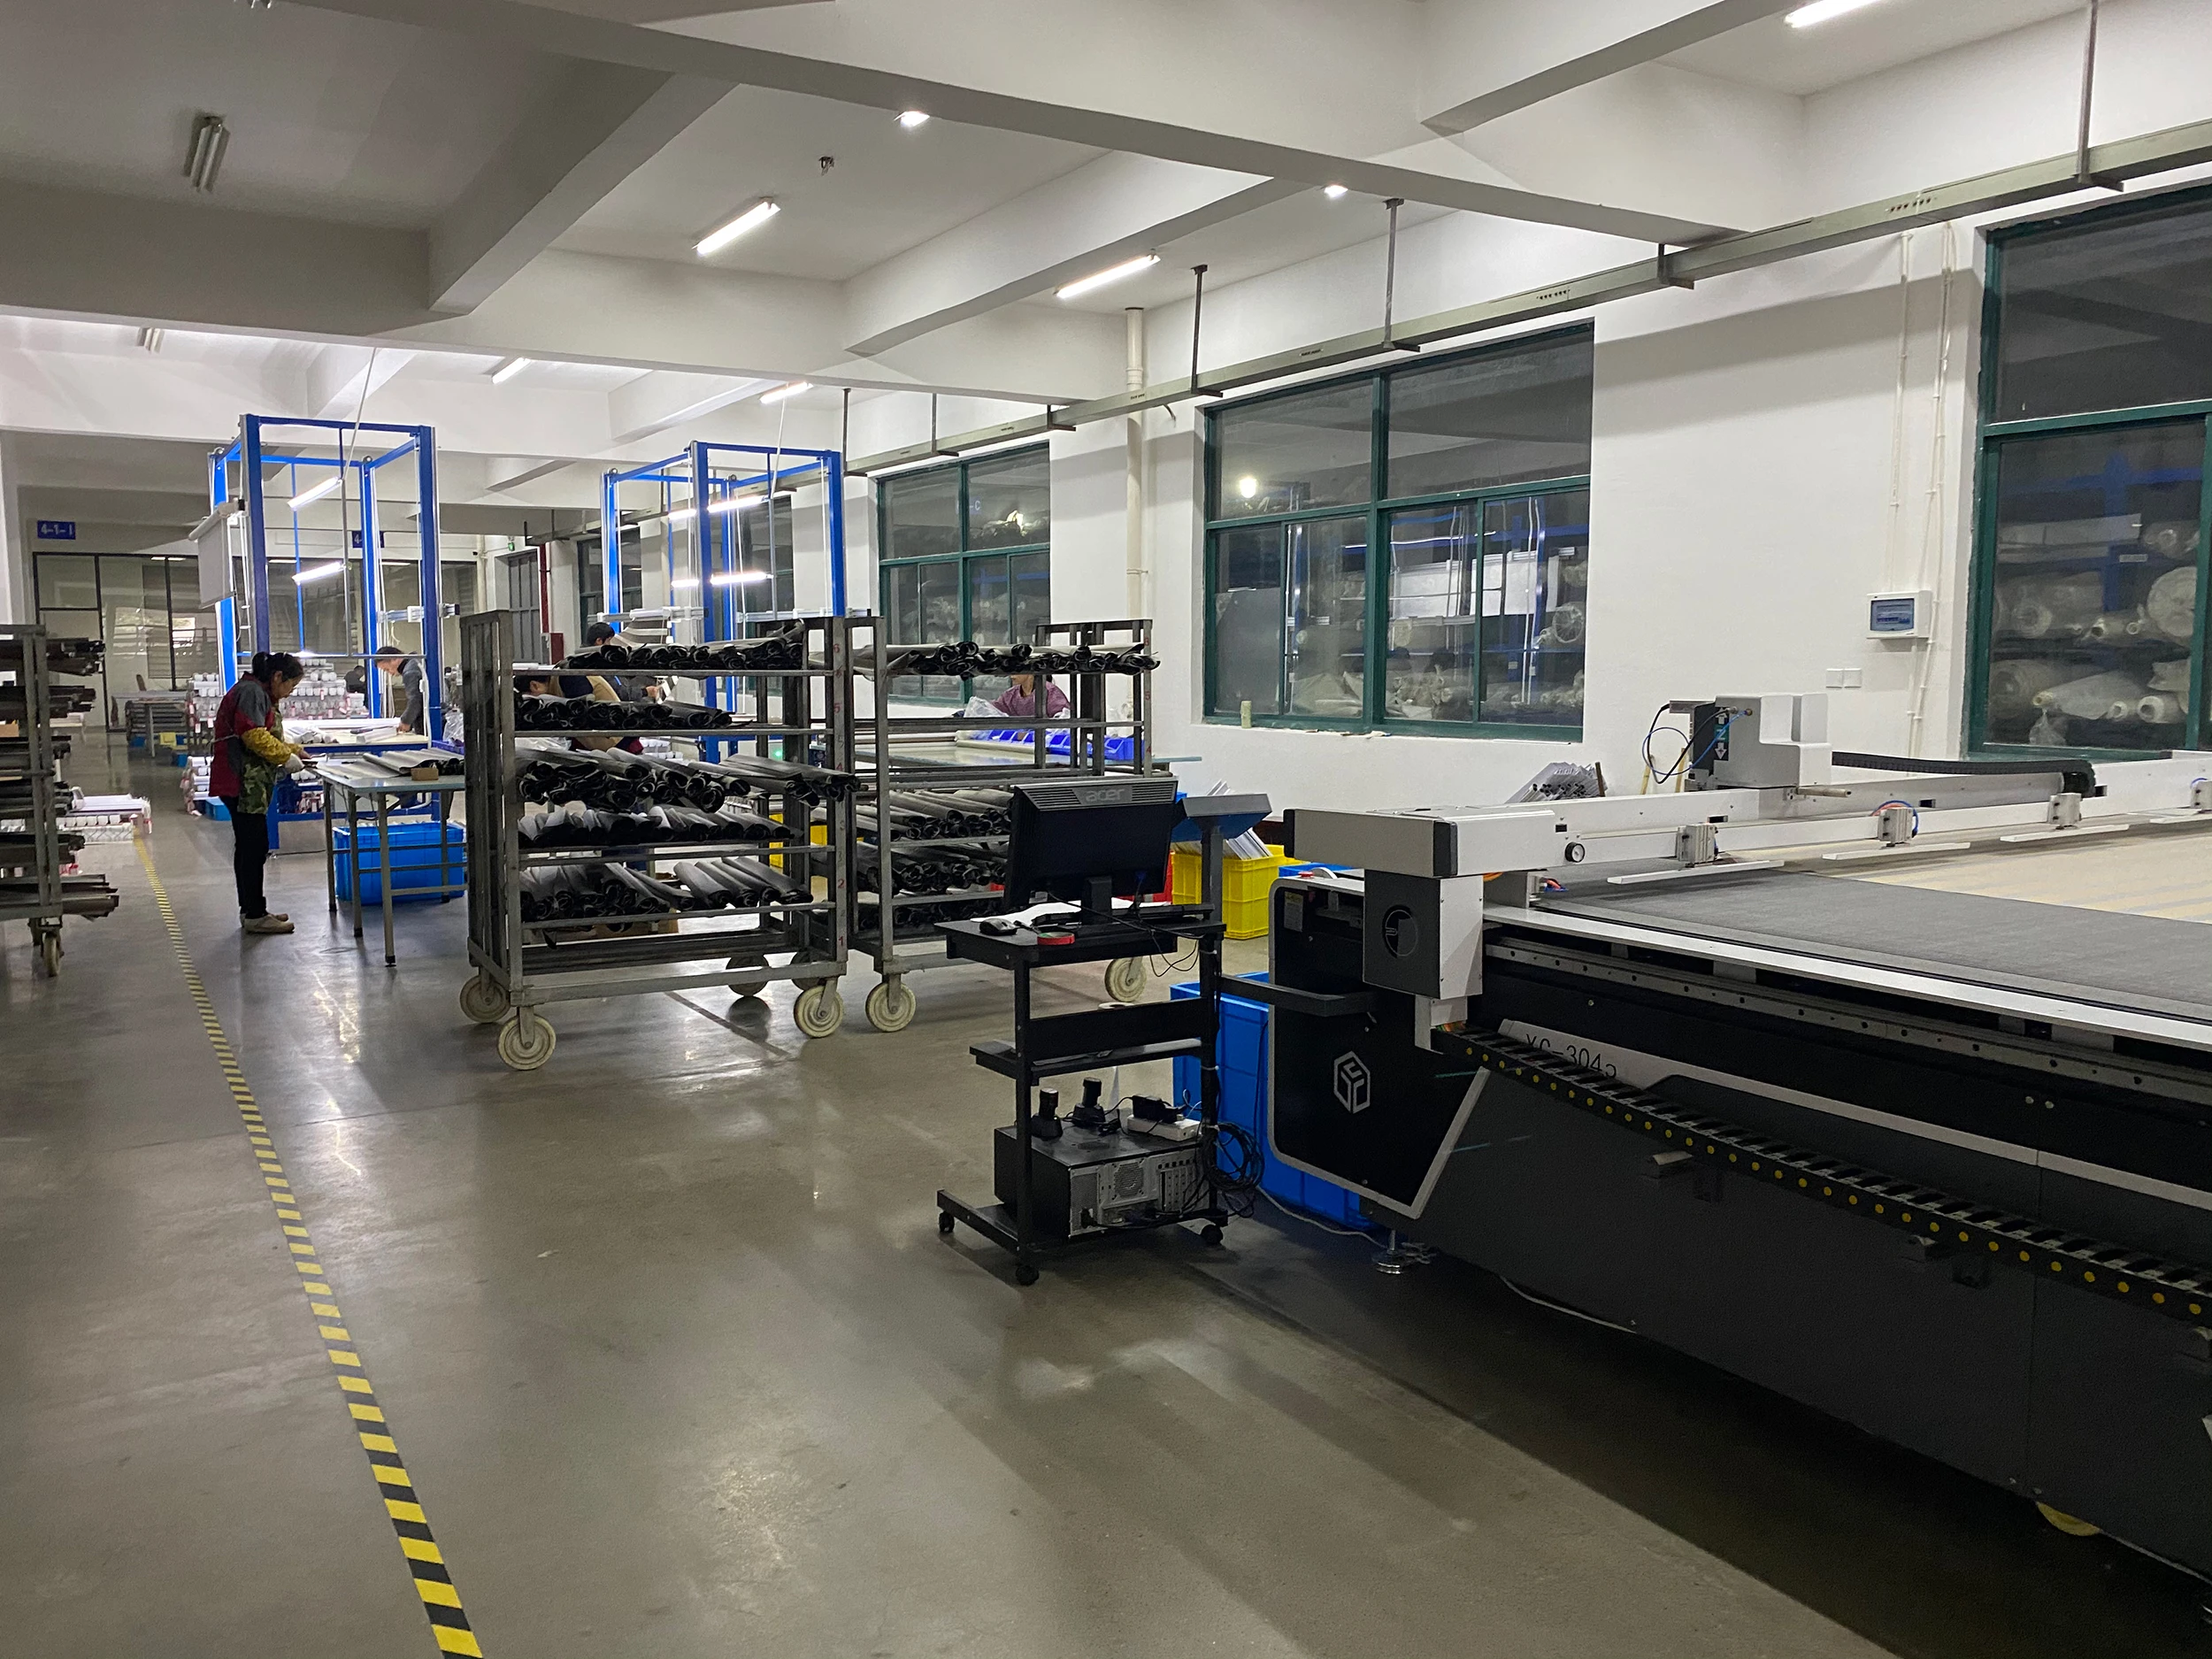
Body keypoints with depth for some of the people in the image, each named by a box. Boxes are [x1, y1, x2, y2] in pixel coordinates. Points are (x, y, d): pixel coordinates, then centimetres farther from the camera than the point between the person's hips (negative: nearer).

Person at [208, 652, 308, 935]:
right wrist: (286, 757, -14)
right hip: (243, 783, -11)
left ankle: (251, 909, 21)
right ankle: (254, 916, -6)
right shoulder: (251, 692, -12)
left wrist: (294, 750, 11)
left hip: (250, 784, 11)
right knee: (254, 846, -9)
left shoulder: (260, 694, 21)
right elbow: (254, 736, -22)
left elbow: (268, 738, 24)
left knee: (248, 847, 14)